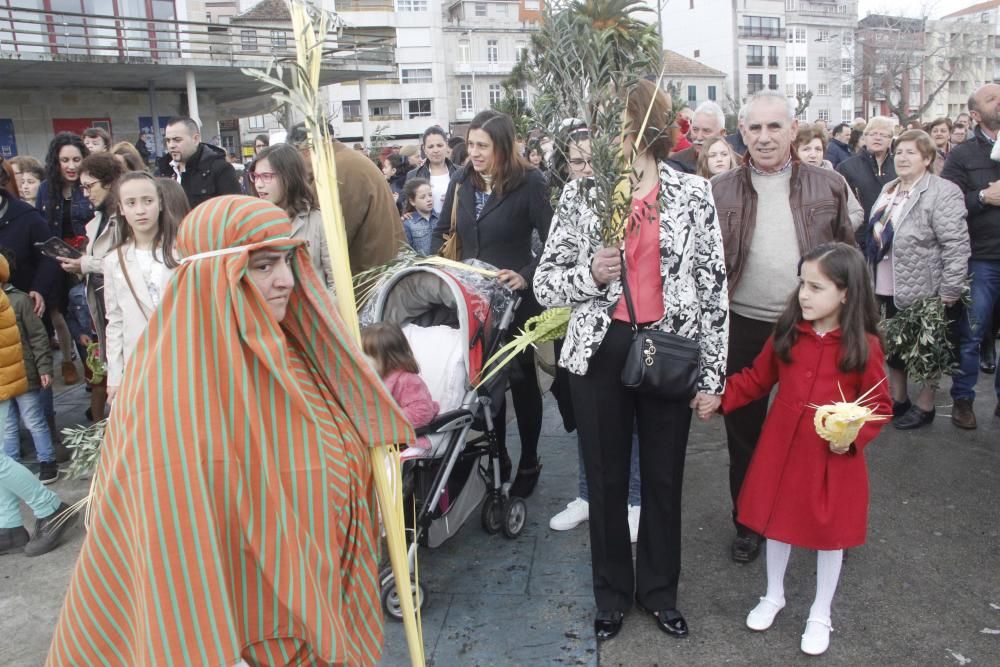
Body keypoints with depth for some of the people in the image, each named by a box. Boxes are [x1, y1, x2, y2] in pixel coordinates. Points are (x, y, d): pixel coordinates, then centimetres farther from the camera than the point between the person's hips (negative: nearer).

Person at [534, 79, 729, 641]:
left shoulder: (693, 193, -1)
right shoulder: (581, 192, 0)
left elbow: (714, 287, 0)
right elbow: (546, 282, 2)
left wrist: (712, 374, -2)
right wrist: (590, 274, -20)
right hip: (600, 352, 1)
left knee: (664, 478, 13)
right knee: (607, 480, 12)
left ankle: (659, 591, 35)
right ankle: (613, 594, 33)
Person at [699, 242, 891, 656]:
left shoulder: (865, 346, -12)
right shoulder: (787, 333, -4)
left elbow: (878, 405, -5)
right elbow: (757, 378, 5)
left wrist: (854, 435, -21)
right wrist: (720, 399, -4)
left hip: (833, 458, -3)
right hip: (781, 449, 3)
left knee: (830, 534, 13)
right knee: (776, 524, 18)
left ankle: (820, 615, 35)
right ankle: (773, 596, 42)